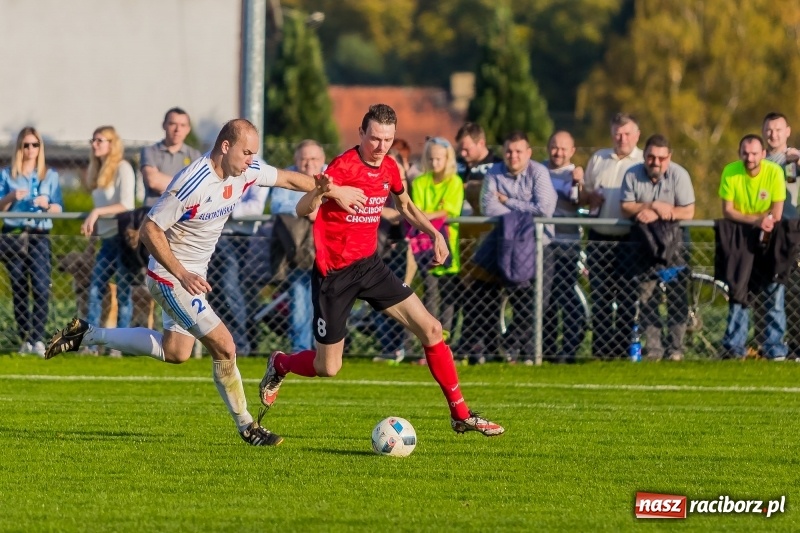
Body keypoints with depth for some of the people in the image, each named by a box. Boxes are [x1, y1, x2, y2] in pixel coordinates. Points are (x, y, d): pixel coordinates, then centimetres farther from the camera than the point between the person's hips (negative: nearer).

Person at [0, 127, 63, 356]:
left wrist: (47, 205, -14)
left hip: (39, 236, -1)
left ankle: (38, 339, -18)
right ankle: (25, 340, 6)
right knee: (19, 290, 1)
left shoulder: (50, 175, 11)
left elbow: (59, 208, 7)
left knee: (41, 288, -16)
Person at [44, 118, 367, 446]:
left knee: (175, 352, 19)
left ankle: (87, 335, 27)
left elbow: (288, 179, 12)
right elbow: (149, 230, -24)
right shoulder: (192, 184, -29)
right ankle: (246, 427, 4)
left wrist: (333, 191, 11)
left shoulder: (246, 172, -6)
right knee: (223, 346, -11)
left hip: (193, 274, 9)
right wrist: (182, 275, -29)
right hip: (170, 276, -9)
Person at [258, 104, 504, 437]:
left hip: (369, 264, 6)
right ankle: (279, 365, 34)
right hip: (333, 272, -6)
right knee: (328, 368, 0)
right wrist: (318, 192, -52)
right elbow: (303, 211, -30)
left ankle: (461, 415, 5)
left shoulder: (389, 169, 1)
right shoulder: (343, 166, -20)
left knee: (430, 329, -4)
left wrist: (435, 234, 10)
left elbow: (405, 205, 23)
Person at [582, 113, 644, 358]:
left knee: (627, 298, -3)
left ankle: (624, 348, 1)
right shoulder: (598, 159, 16)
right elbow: (584, 193, 23)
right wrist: (589, 197, 1)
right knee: (600, 297, 3)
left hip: (628, 240, -4)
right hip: (599, 238, 4)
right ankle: (601, 349, 7)